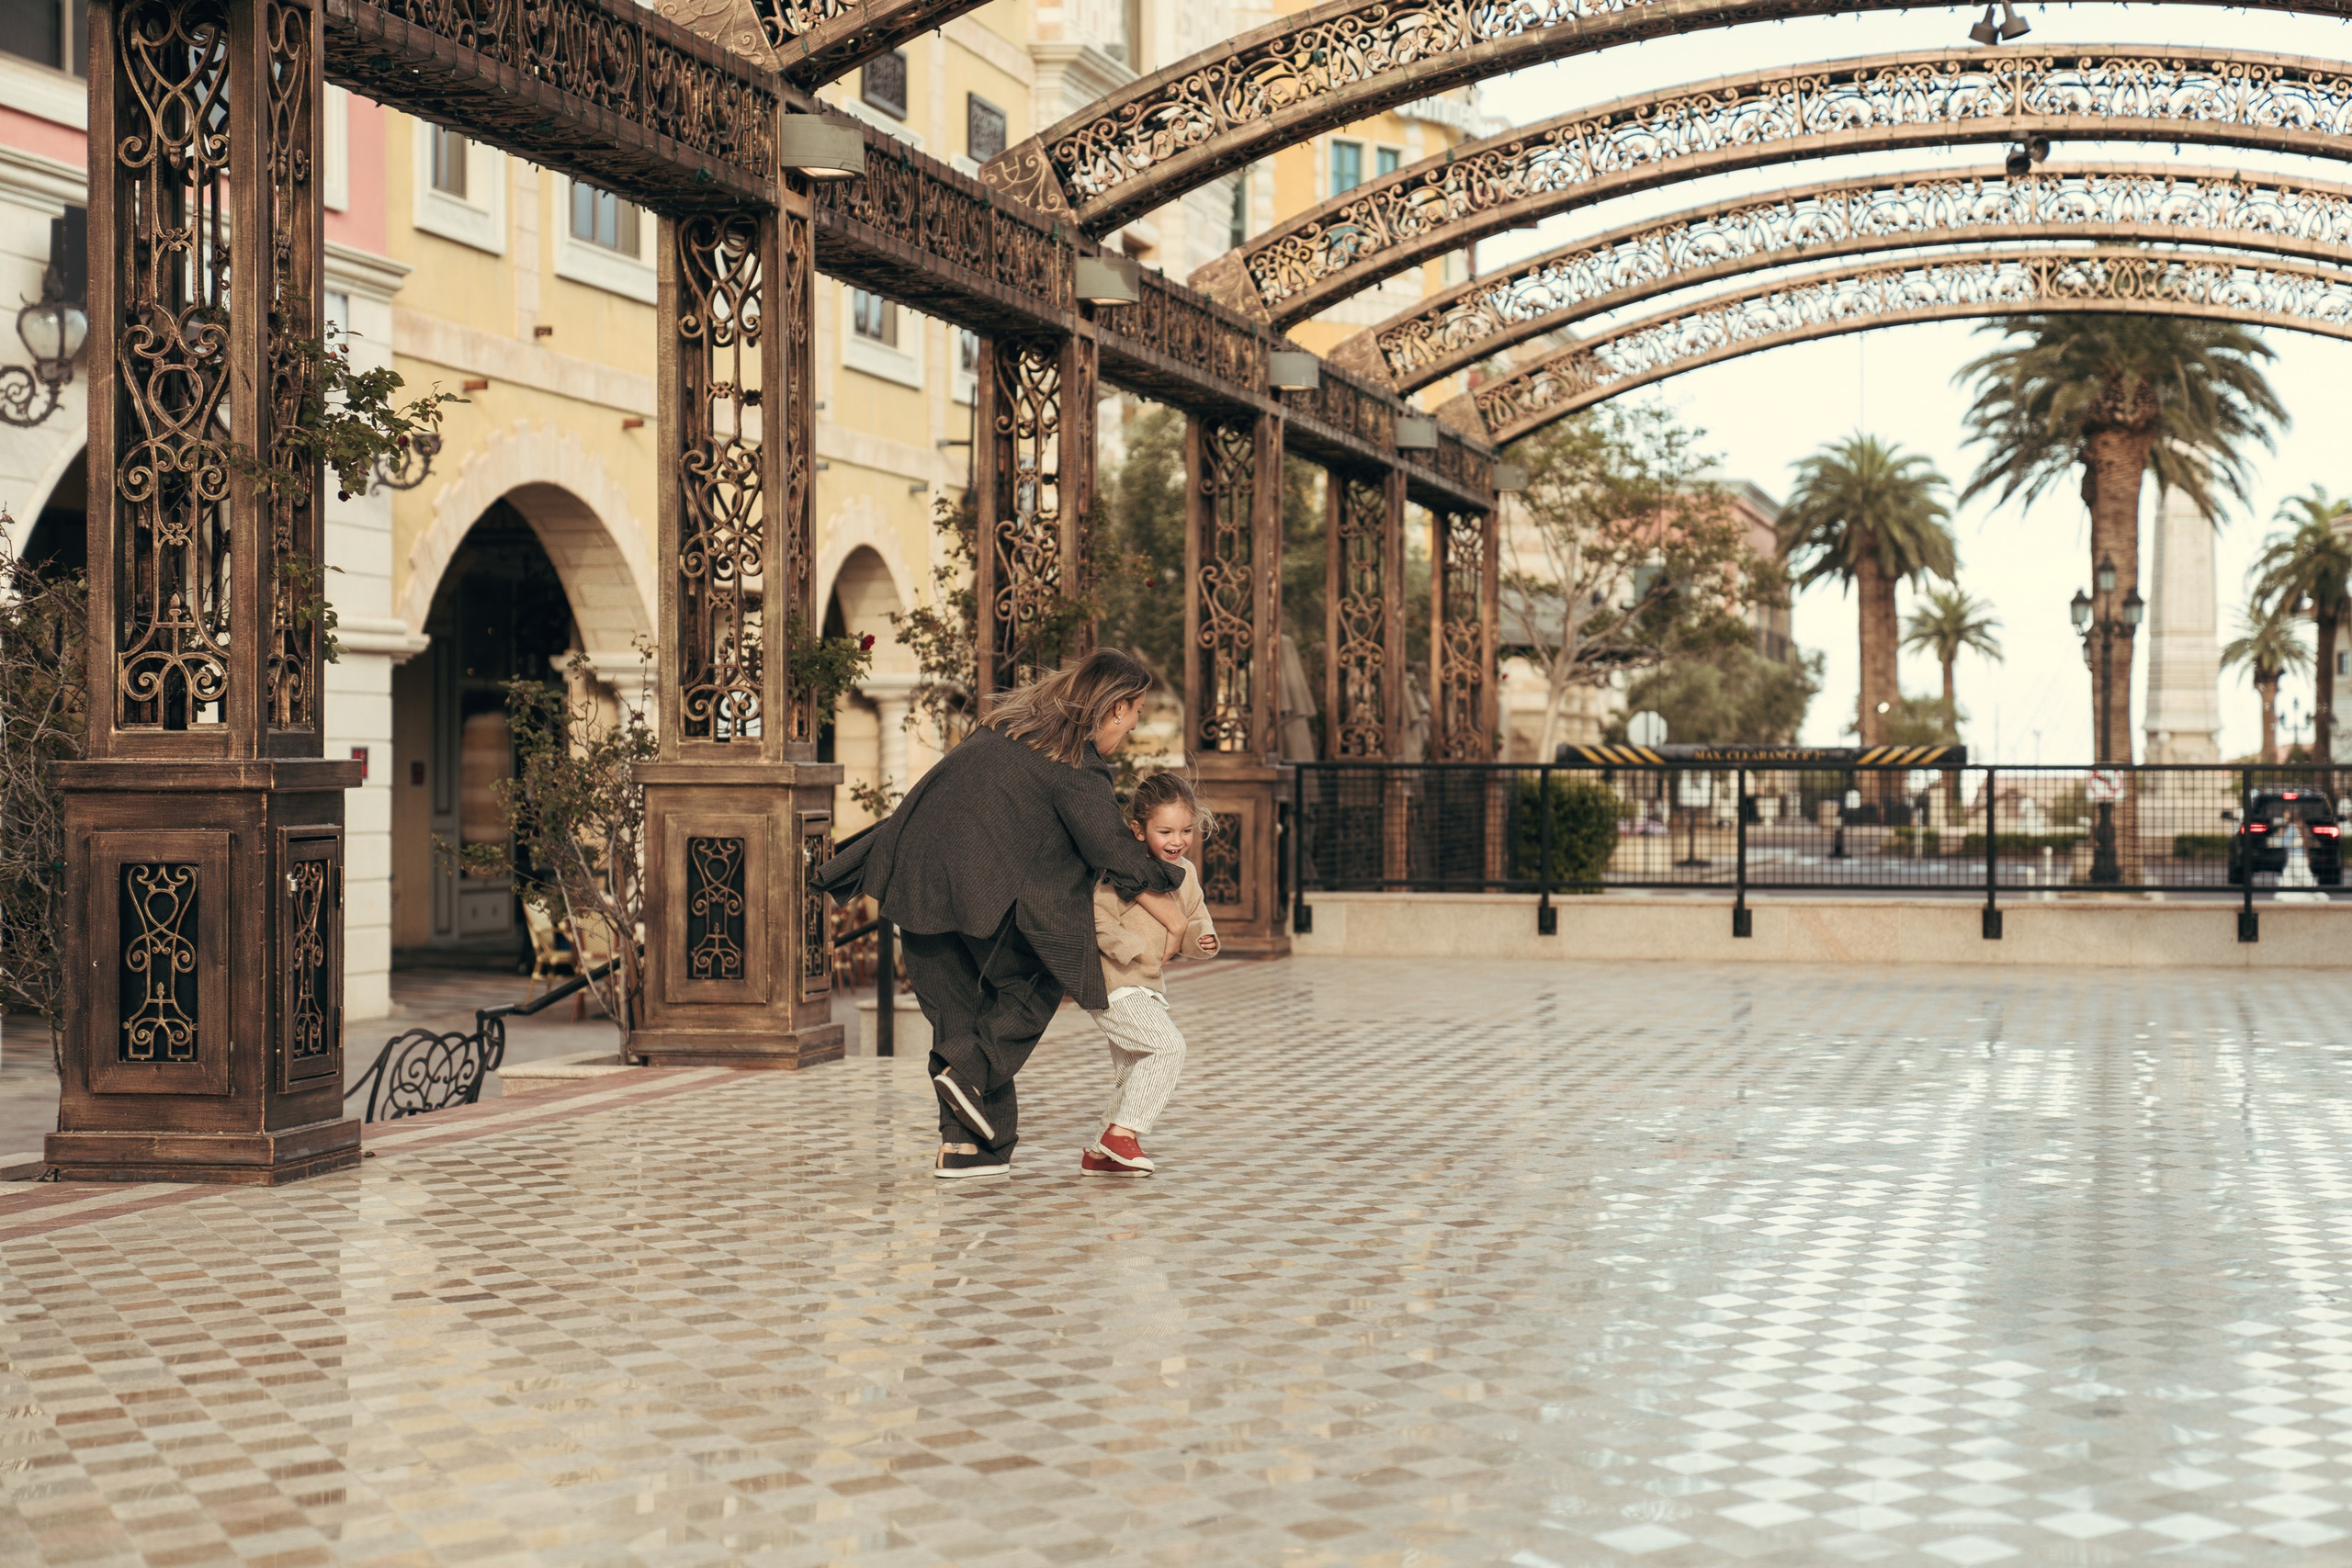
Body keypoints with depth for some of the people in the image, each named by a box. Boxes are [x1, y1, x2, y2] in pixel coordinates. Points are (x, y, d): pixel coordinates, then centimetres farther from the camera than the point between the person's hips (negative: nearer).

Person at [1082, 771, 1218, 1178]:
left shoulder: (1186, 873, 8)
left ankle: (1101, 1154, 28)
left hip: (1148, 989, 9)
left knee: (1136, 1073, 16)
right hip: (1115, 986, -9)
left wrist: (1201, 939, -7)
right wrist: (1138, 949, -25)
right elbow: (1098, 918, -21)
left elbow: (1195, 920, 15)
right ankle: (1122, 1130, -16)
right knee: (1168, 1046, -22)